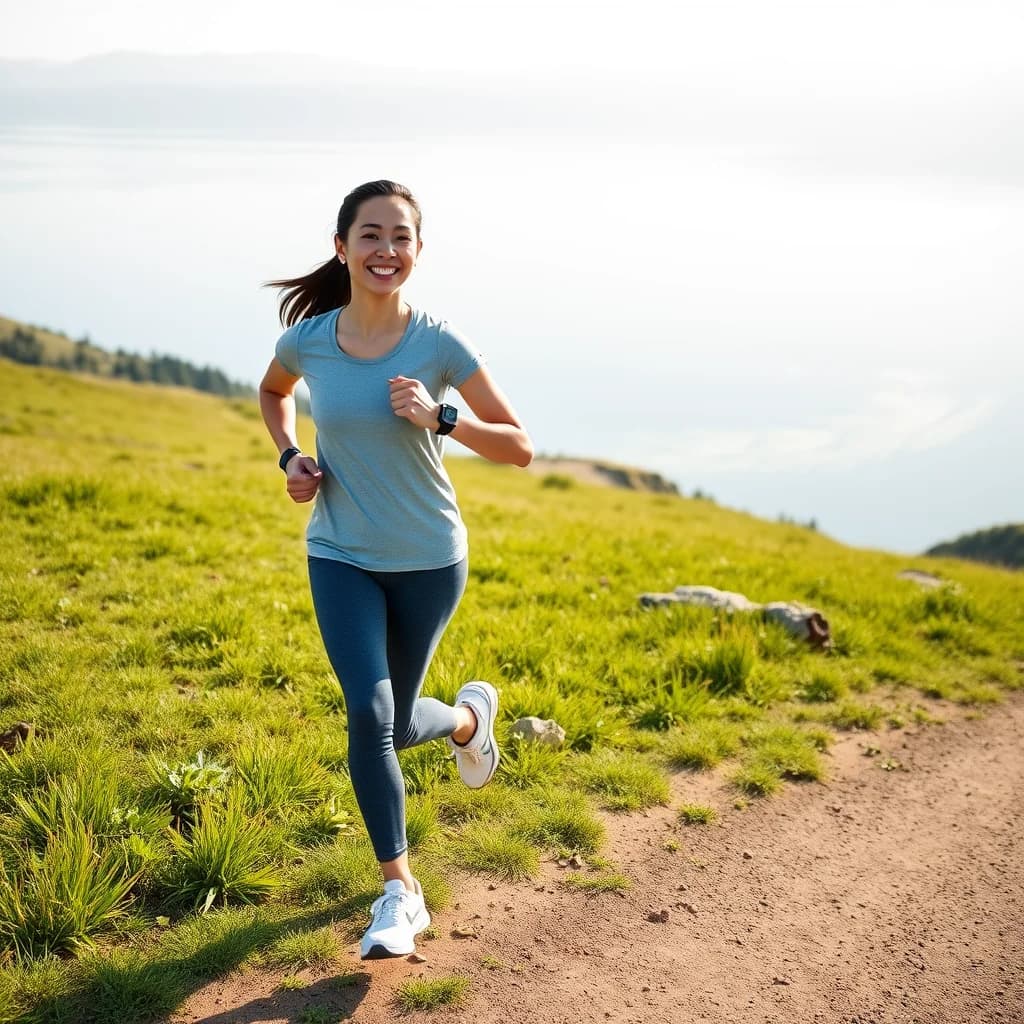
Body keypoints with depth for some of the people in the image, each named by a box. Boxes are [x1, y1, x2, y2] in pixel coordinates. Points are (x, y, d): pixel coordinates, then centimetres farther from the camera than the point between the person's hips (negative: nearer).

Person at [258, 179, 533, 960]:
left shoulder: (439, 345, -15)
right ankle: (400, 892, 2)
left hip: (428, 561, -1)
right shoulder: (308, 339, -9)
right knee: (368, 714, -15)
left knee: (394, 726, 8)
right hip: (340, 558, 1)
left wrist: (439, 418, -26)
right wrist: (289, 458, -2)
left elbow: (520, 447, -10)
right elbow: (273, 391, 16)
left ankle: (470, 714, 45)